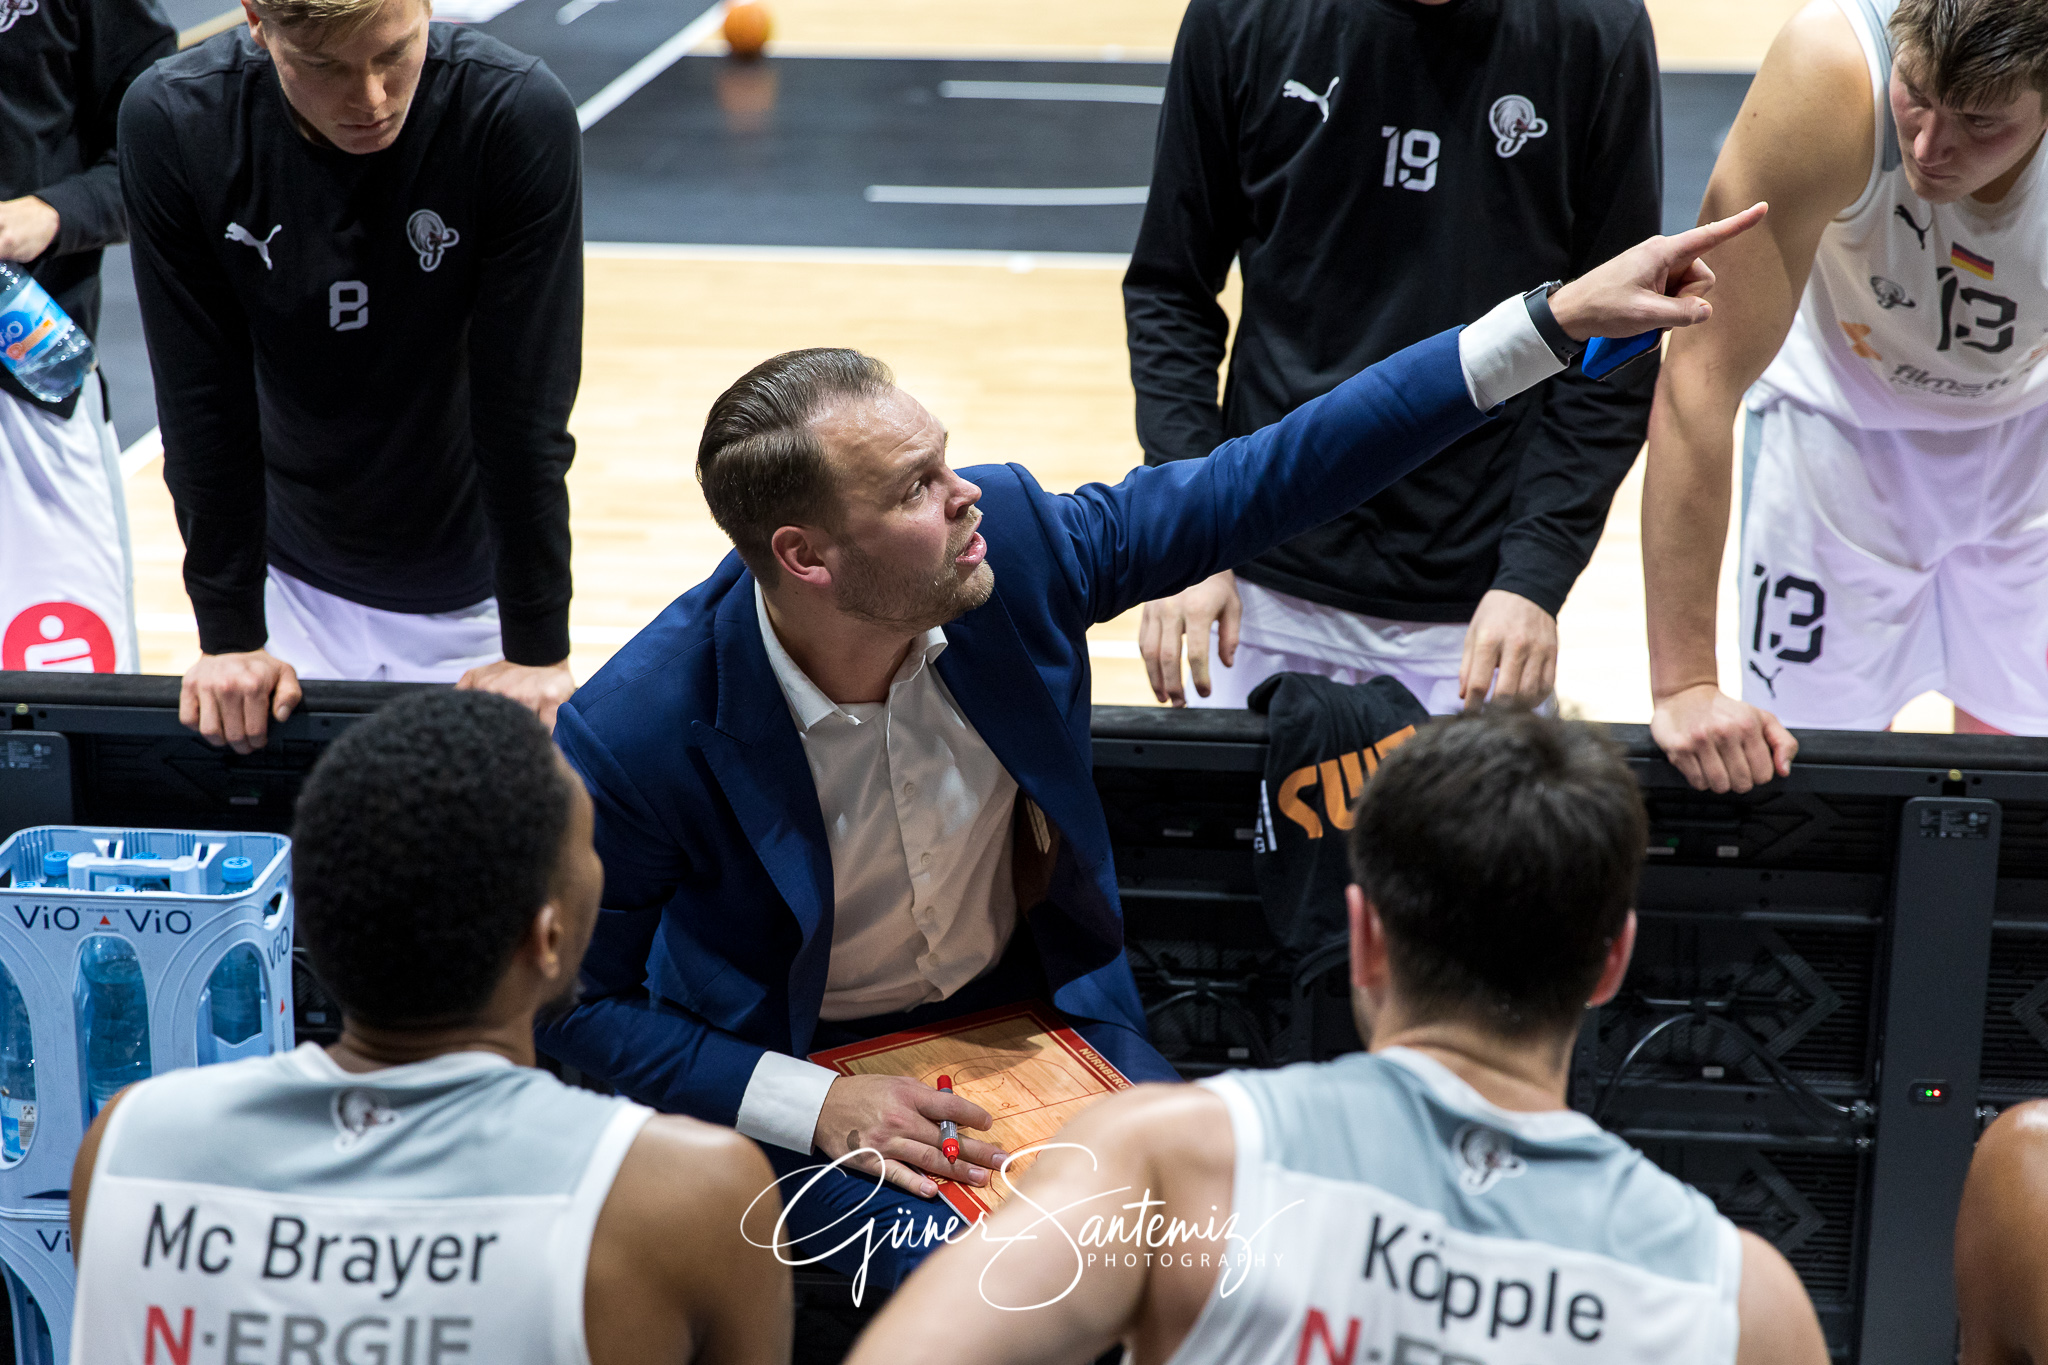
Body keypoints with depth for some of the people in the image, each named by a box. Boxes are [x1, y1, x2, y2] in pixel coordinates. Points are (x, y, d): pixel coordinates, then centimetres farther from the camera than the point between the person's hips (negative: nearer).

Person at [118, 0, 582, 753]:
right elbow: (204, 405, -14)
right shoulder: (170, 124, -20)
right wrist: (228, 635, -11)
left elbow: (525, 408, -21)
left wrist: (539, 651, -18)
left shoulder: (522, 117, -25)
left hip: (473, 602, -1)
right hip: (294, 585, 1)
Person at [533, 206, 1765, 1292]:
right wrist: (816, 1105, -24)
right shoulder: (635, 738, -25)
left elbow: (1268, 480, -10)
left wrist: (1556, 320, -13)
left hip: (1037, 1010, 4)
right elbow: (588, 1006, -12)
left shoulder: (1014, 543, -17)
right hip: (797, 1077, -4)